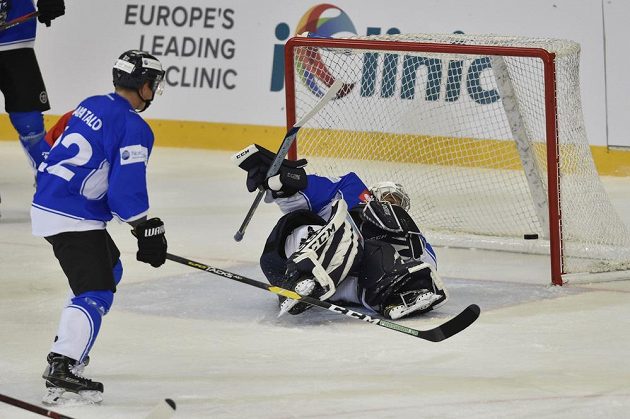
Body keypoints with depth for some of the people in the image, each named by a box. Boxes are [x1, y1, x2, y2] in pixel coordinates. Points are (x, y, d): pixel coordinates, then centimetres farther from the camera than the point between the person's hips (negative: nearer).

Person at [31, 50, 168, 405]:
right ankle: (61, 371, -26)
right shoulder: (134, 128, -14)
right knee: (96, 293, -14)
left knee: (109, 269, 27)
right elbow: (128, 188, -20)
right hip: (73, 218, -10)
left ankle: (68, 346, 34)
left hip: (46, 204, 10)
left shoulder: (91, 106, 13)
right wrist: (147, 231, -11)